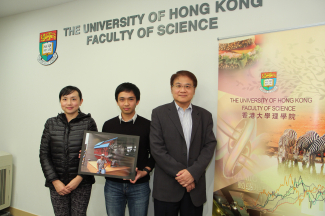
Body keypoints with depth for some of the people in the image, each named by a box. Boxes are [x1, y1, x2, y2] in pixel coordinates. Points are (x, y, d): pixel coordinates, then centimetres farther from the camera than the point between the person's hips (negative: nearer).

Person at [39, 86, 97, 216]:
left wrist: (79, 178, -10)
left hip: (81, 183, -2)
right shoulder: (51, 123, 5)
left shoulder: (88, 123, -3)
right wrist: (55, 181, -4)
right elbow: (44, 155, 4)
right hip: (57, 184, 2)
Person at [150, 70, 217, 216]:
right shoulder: (159, 113, 1)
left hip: (195, 189, 2)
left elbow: (210, 146, 1)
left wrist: (193, 172, -13)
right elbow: (157, 148, -7)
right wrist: (180, 173, -12)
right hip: (166, 188, -2)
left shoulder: (205, 116, 8)